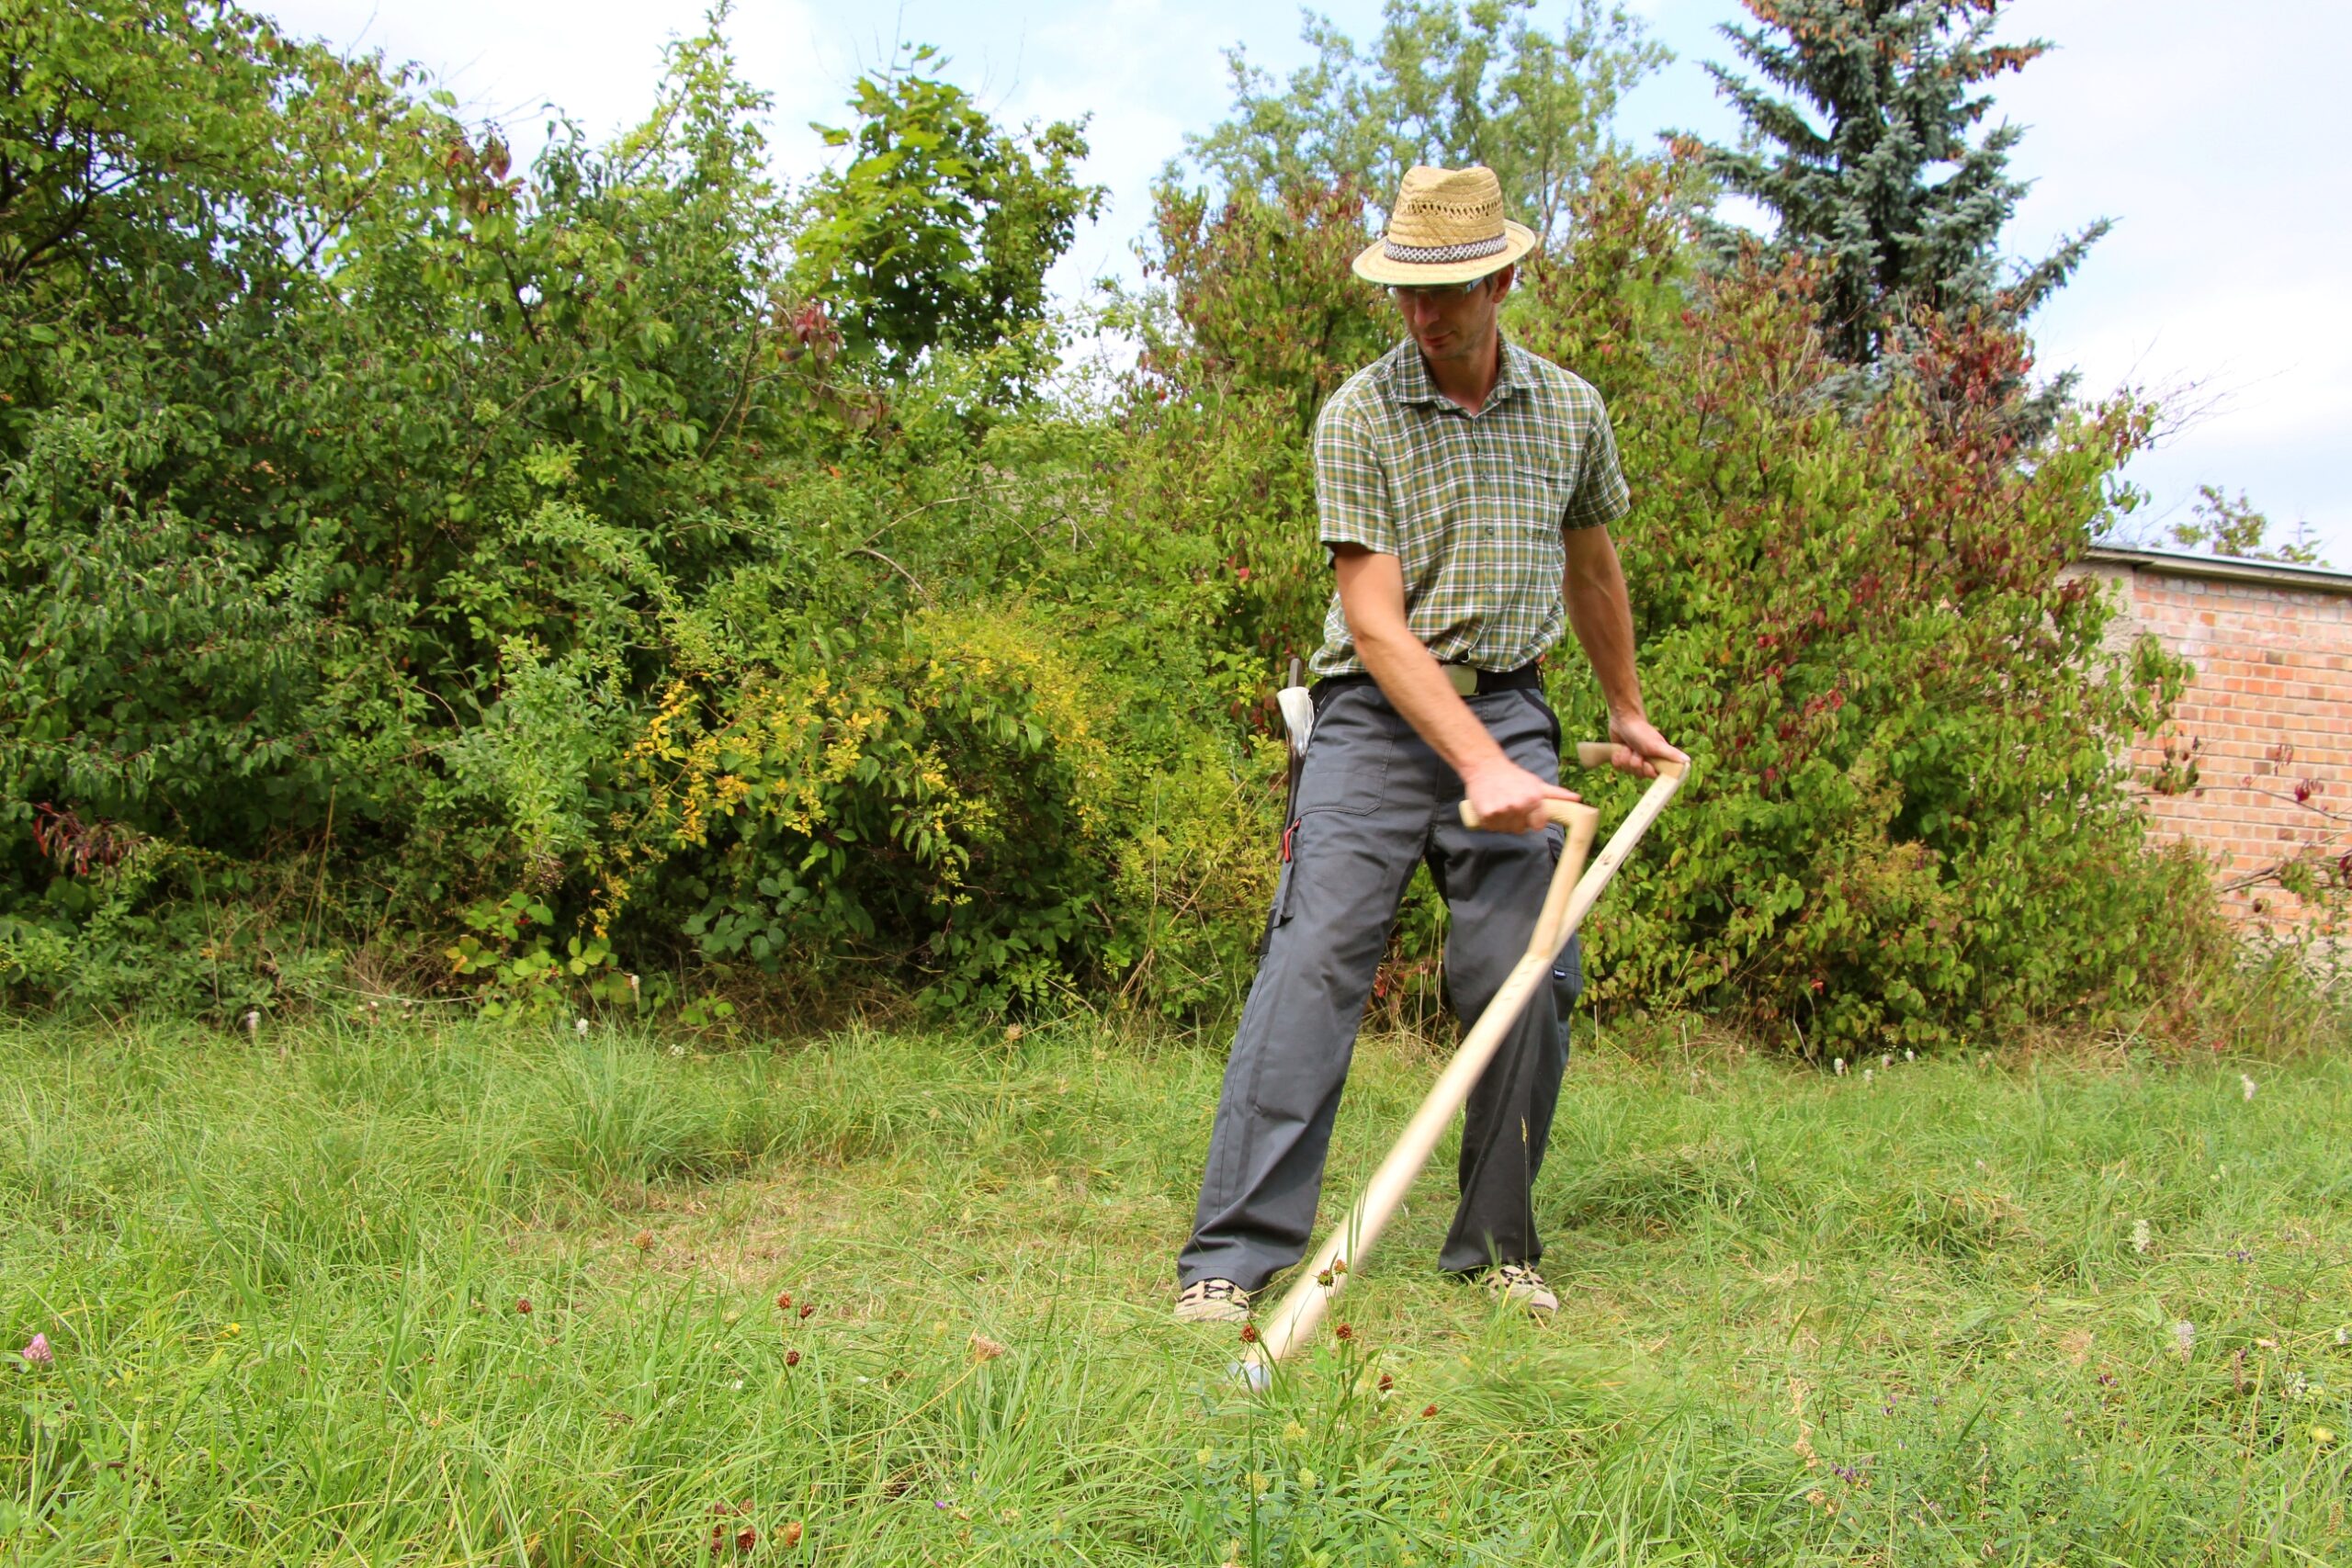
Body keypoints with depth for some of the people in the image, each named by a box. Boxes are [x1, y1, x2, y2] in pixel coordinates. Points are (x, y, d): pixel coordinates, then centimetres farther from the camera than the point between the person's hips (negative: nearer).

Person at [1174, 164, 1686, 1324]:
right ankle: (1232, 1252, -11)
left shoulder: (1571, 414, 7)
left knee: (1523, 987, -3)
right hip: (1378, 715, -3)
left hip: (1509, 709, 3)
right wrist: (1478, 764, -23)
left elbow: (1590, 565, 24)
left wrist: (1627, 711, 32)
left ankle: (1498, 1248, 14)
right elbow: (1375, 620, -14)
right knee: (1314, 960, -14)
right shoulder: (1357, 417, -6)